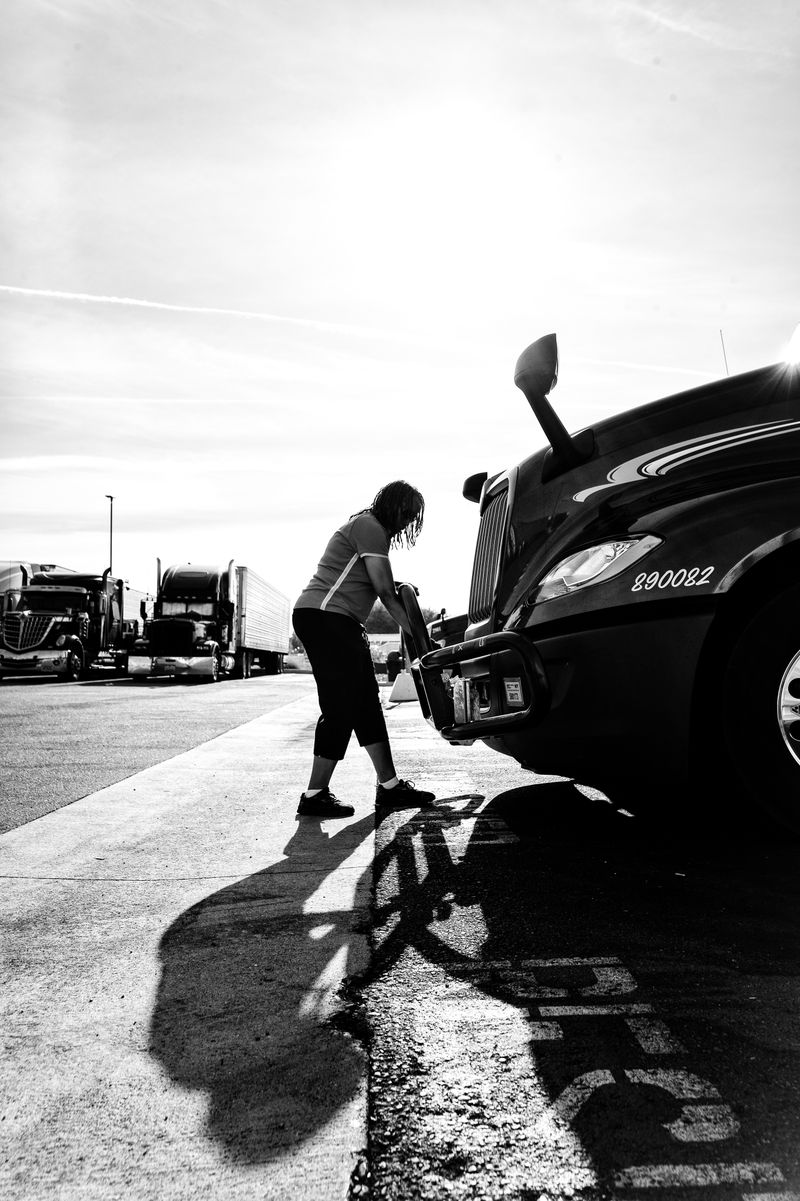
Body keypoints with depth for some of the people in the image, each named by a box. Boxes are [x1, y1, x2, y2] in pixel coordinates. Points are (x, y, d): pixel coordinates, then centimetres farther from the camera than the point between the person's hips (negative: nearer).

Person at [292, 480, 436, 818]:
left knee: (366, 704, 8)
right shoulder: (369, 527, -10)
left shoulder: (374, 530, 23)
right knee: (341, 707, -10)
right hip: (324, 616, -11)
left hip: (340, 624, 11)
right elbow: (385, 590, -14)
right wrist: (415, 632, -9)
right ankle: (315, 795, -4)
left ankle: (389, 786, 11)